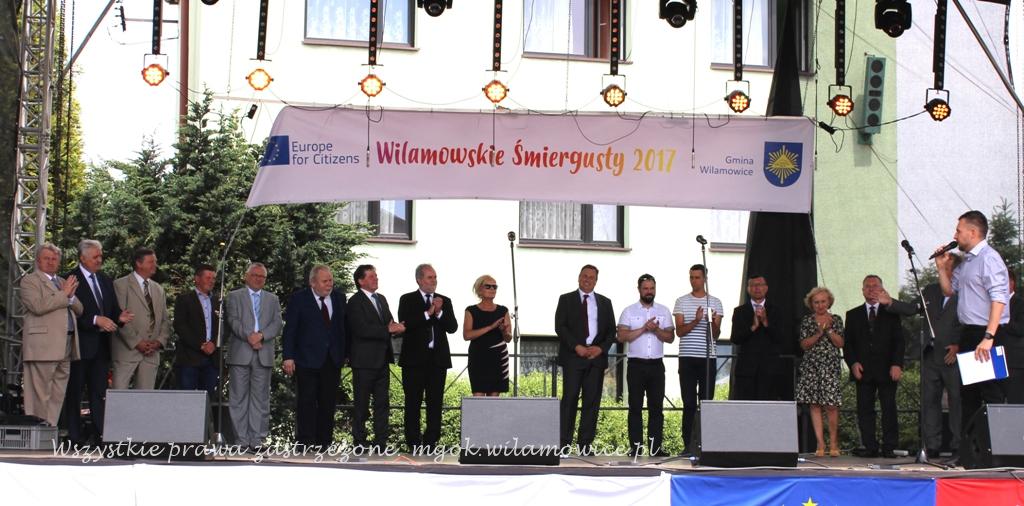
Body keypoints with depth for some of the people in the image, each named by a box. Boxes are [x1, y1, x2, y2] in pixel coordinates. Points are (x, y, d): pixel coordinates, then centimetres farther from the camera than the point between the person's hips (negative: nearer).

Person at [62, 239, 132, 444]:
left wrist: (119, 317, -3)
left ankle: (99, 434, 6)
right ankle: (75, 435, 2)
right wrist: (95, 320, -20)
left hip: (101, 345, 6)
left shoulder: (106, 281, 17)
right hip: (80, 344, -6)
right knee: (74, 391, -1)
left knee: (100, 392, 5)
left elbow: (112, 309, 18)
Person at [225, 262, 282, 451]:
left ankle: (257, 439, 1)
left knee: (260, 398, 0)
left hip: (264, 355, 2)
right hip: (240, 354, -2)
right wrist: (249, 336, -16)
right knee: (239, 398, -2)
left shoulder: (273, 299, 18)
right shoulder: (234, 296, 10)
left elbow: (278, 323, 5)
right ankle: (241, 439, 0)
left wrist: (261, 335, -12)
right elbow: (233, 320, -3)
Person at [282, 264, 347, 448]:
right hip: (307, 360, -4)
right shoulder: (299, 299, -3)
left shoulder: (339, 298, 9)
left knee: (328, 403, 6)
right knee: (306, 403, -4)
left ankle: (324, 443, 12)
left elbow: (343, 327, 14)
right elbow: (289, 330, -4)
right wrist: (288, 357, -11)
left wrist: (345, 353, 8)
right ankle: (305, 444, -1)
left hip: (332, 360, 4)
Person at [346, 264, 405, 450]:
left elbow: (390, 323, 18)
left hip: (382, 360, 7)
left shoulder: (382, 299, 17)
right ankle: (359, 443, 6)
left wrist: (395, 327, -6)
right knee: (362, 405, 0)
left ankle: (381, 443, 10)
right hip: (364, 361, -7)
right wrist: (388, 330, -18)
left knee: (382, 403, 6)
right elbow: (362, 330, -19)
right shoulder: (355, 302, -9)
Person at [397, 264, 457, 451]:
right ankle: (413, 443, 4)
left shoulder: (444, 301, 12)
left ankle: (431, 441, 7)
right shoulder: (407, 300, 2)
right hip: (415, 358, -3)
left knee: (436, 402, 3)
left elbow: (452, 327, 2)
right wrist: (428, 313, -17)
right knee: (413, 402, 0)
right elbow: (405, 324, -13)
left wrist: (439, 312, -13)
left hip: (438, 358, 3)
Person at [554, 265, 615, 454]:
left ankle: (585, 443, 3)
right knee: (569, 398, -7)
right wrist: (576, 347, -13)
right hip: (573, 356, -3)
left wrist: (601, 348, -7)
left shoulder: (605, 302, 16)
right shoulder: (566, 300, 7)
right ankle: (564, 442, -6)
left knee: (592, 401, 0)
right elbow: (560, 327, -2)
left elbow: (611, 330, 11)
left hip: (597, 356, 3)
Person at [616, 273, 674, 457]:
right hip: (636, 364, -2)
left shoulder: (663, 311, 10)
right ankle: (635, 447, 1)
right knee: (635, 407, -1)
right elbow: (622, 336, -7)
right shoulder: (629, 311, 4)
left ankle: (655, 447, 1)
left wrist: (656, 330, -13)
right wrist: (643, 329, -15)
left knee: (656, 407, 0)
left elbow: (670, 337, 5)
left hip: (656, 365, 2)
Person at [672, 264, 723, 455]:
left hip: (708, 357, 0)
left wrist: (714, 323, -19)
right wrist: (696, 321, -17)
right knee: (689, 403, -1)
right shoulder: (681, 302, 8)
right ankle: (688, 444, 0)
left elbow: (716, 334, 4)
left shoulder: (715, 303, 8)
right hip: (687, 358, 0)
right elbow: (679, 331, -1)